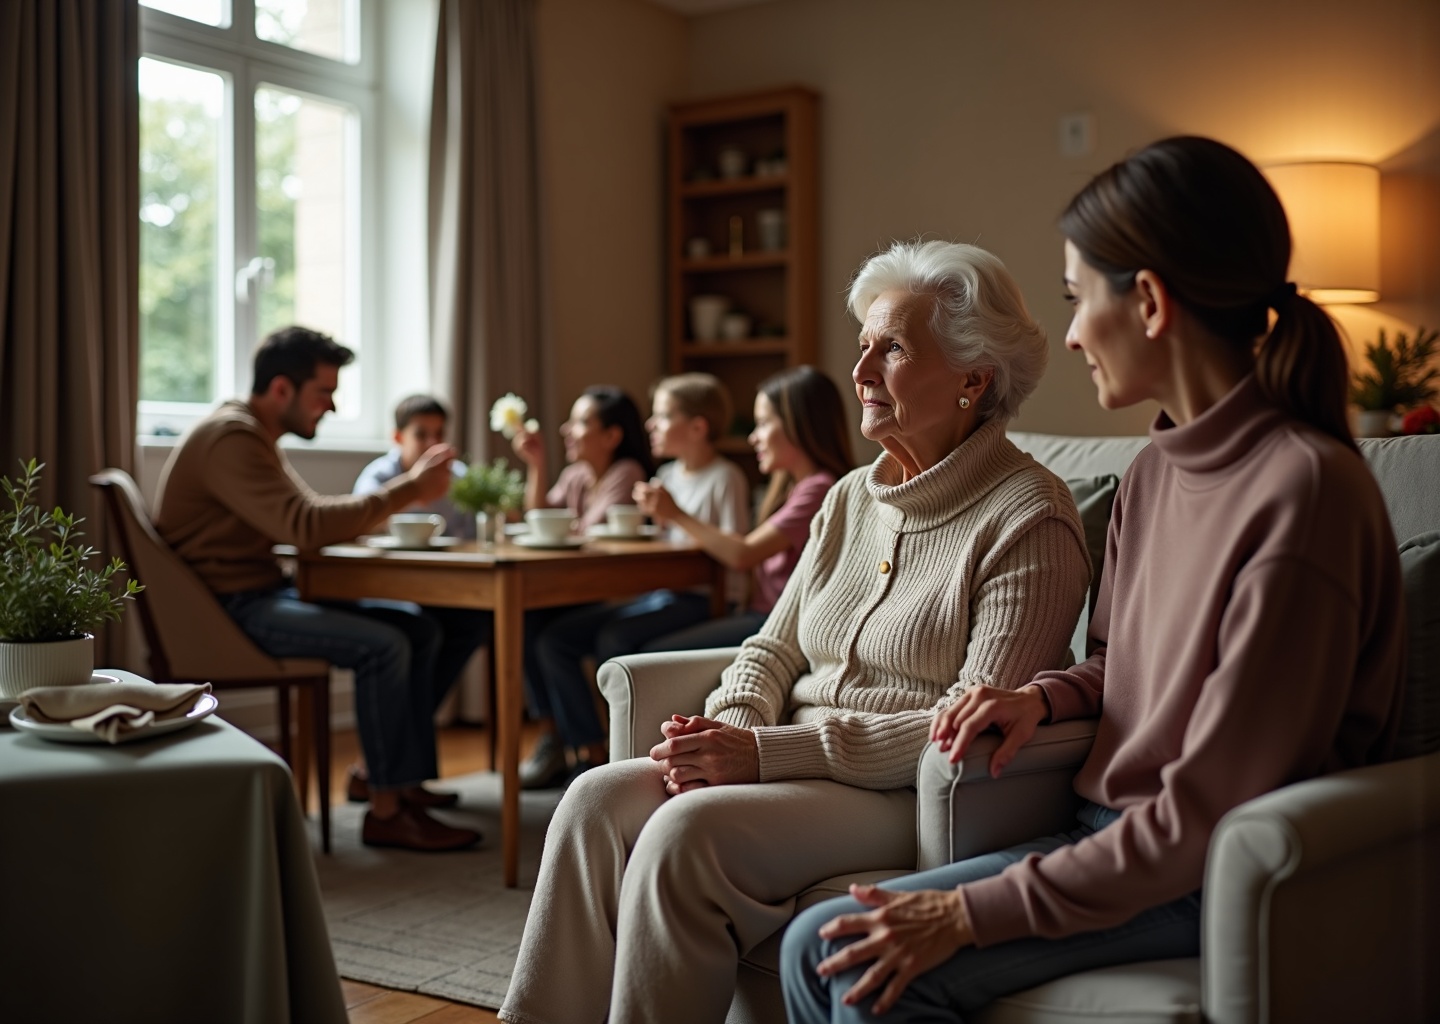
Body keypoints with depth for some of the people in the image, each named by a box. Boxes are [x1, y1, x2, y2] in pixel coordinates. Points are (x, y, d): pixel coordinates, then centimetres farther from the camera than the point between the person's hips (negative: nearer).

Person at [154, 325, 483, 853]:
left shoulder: (257, 438, 17)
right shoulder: (229, 439, -17)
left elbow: (313, 517, 14)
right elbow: (305, 526, -28)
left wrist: (408, 489, 2)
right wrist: (406, 490, -22)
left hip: (266, 594, 10)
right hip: (228, 609, -10)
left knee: (420, 630, 2)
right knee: (382, 645, -25)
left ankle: (409, 783, 1)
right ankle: (385, 812, -16)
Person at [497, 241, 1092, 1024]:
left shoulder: (1028, 519, -9)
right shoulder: (850, 497, 15)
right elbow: (773, 649, 16)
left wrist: (769, 751, -20)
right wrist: (729, 729, -9)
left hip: (913, 797, -7)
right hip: (796, 771, 7)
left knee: (688, 832, -29)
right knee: (598, 799, -16)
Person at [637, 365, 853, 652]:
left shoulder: (819, 488, -15)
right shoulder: (791, 484, 16)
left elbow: (744, 555, -15)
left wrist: (677, 515, -4)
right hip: (760, 612, 9)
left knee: (655, 656, -16)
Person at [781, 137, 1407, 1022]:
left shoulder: (1301, 489, -21)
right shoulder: (1157, 468, 7)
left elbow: (1209, 809, -21)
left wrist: (974, 911, -19)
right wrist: (1045, 696, 0)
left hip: (1216, 882, -8)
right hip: (1122, 835, 8)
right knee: (820, 948, -7)